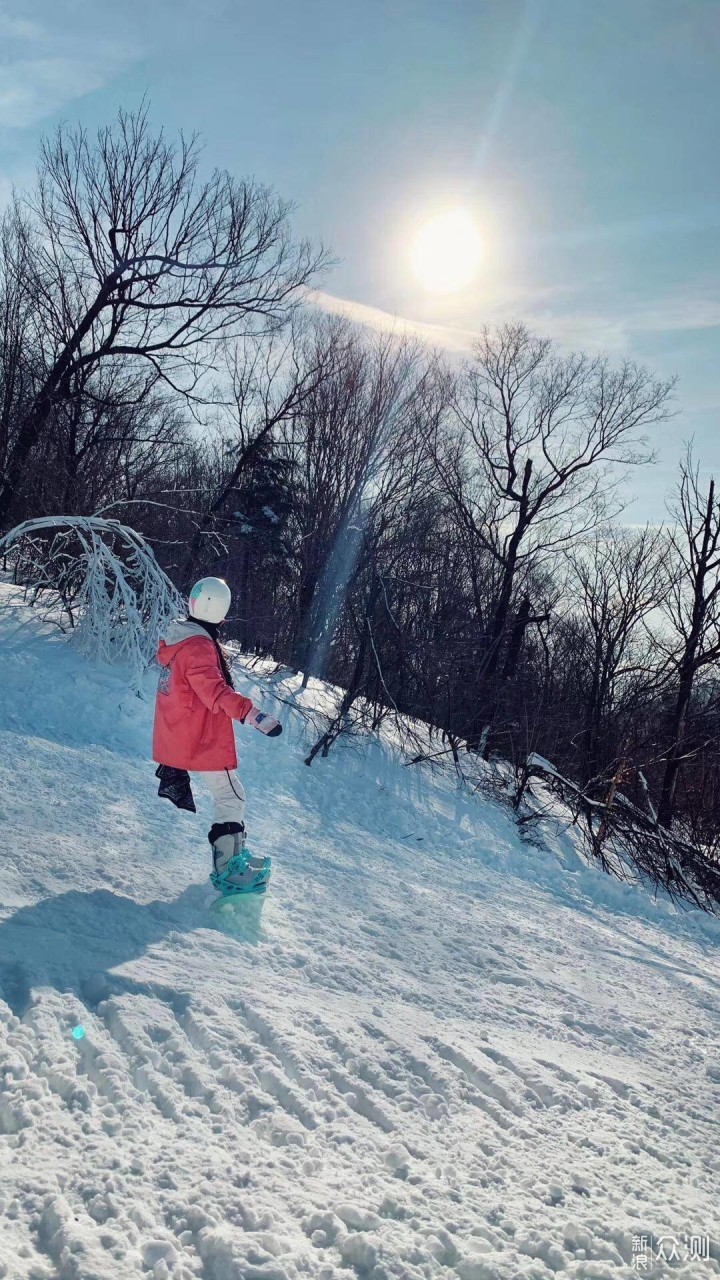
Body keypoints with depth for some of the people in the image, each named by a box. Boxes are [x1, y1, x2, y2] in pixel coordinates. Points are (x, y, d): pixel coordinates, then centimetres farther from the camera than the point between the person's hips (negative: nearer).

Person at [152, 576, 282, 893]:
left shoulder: (174, 638, 5)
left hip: (171, 740, 8)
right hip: (203, 742, -8)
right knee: (231, 798, -1)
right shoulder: (198, 647, -24)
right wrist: (254, 715, -45)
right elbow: (216, 693, -36)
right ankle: (229, 870, -3)